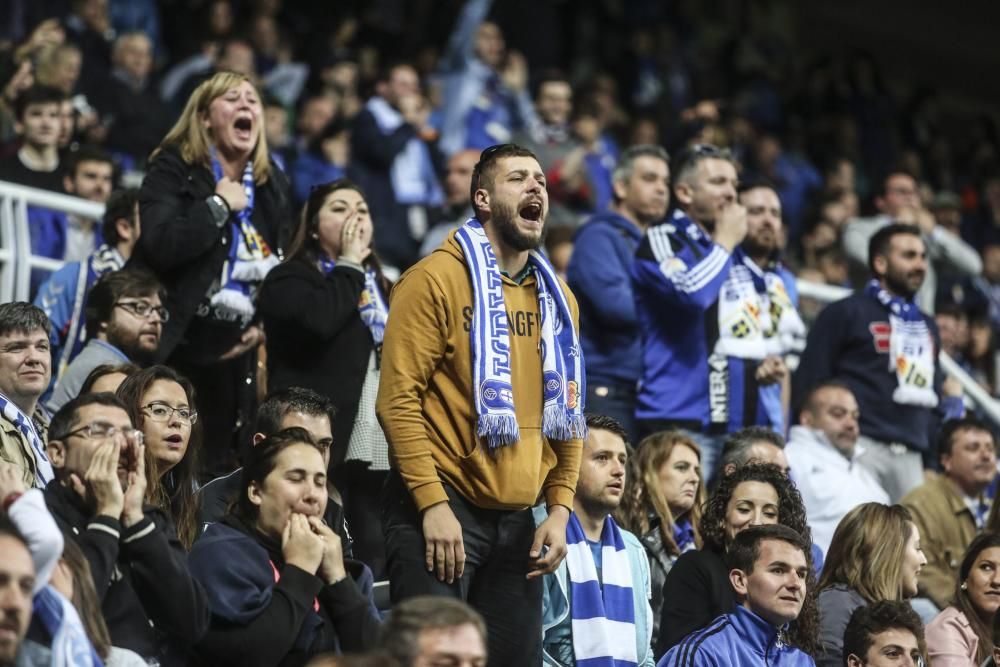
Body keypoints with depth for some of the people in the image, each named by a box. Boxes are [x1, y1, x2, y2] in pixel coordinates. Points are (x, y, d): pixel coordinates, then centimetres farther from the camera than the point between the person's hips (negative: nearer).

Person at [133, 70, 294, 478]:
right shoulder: (173, 170, -4)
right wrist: (219, 206, -13)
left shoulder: (272, 184, 14)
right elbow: (161, 245, -21)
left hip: (235, 352, 6)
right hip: (177, 346, -5)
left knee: (219, 467, 7)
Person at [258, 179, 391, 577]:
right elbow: (318, 319, -21)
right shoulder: (290, 280, 1)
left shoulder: (379, 286, 24)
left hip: (375, 454, 7)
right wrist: (349, 265, -5)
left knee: (375, 566, 6)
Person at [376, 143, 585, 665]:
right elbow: (398, 398, -12)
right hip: (441, 507, -6)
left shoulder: (556, 298, 14)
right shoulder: (437, 280, -7)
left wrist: (559, 507, 6)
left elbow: (566, 411, 19)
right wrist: (433, 503, -18)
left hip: (518, 518, 7)